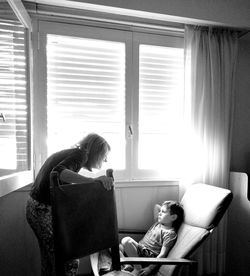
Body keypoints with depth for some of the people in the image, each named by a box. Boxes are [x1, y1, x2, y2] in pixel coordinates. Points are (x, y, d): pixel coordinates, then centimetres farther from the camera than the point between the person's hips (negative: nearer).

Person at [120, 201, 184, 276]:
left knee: (126, 240, -27)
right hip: (140, 249, 9)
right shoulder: (157, 224, 12)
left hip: (148, 256, -9)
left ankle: (137, 269, -15)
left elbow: (162, 255, -19)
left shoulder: (170, 233, -14)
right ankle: (128, 265, -6)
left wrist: (150, 268, -23)